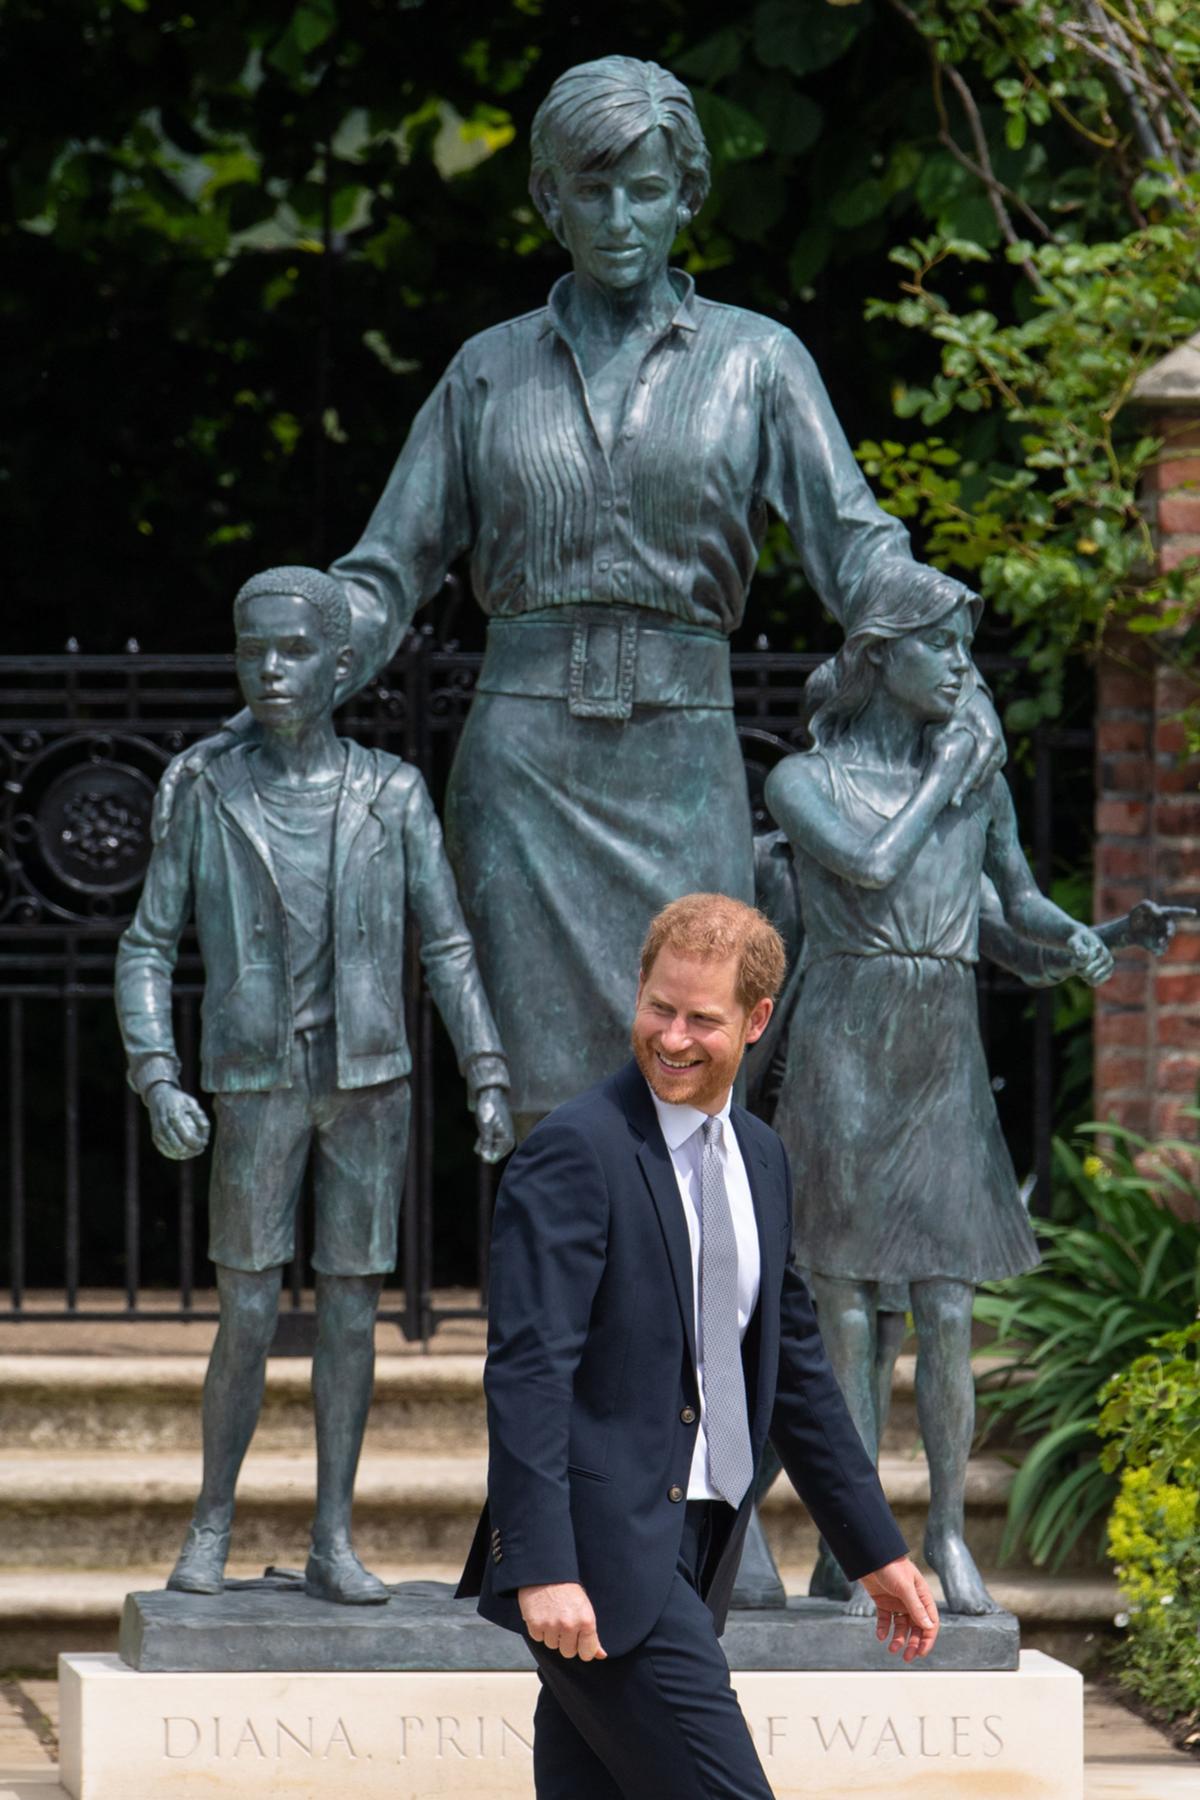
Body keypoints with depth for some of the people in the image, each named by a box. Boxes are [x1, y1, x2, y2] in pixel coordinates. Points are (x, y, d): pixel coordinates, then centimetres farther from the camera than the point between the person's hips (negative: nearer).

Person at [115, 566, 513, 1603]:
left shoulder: (395, 797, 1)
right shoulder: (208, 800, 0)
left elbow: (449, 948, 2)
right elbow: (147, 952, 1)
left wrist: (490, 1081, -7)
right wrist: (157, 1083, -12)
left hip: (371, 1088, 1)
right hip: (255, 1093, -1)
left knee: (351, 1313, 2)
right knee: (248, 1322, -4)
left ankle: (334, 1545, 8)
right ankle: (211, 1529, 11)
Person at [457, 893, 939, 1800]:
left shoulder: (761, 1159, 15)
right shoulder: (575, 1151, -10)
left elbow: (795, 1364, 24)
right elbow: (527, 1370, -17)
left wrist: (877, 1551, 24)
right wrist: (542, 1568, -25)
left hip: (689, 1554, 8)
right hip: (600, 1562, -8)